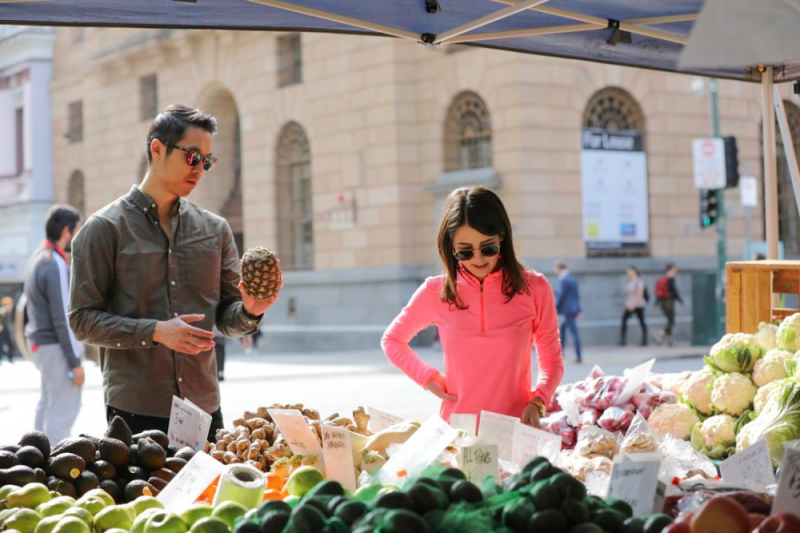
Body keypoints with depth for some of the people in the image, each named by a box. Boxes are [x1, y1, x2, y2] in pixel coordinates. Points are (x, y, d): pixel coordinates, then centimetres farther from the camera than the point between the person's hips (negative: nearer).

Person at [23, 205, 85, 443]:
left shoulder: (38, 256, 9)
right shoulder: (56, 265, -20)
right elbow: (62, 319, -21)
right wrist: (75, 361, -17)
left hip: (39, 341, 10)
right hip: (56, 346, -10)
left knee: (48, 402, 20)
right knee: (63, 410, -6)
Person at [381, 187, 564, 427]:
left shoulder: (534, 289, 2)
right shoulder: (435, 293, 3)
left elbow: (552, 362, 11)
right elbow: (392, 340, 19)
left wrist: (537, 402, -6)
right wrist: (429, 377, 4)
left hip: (515, 428, 0)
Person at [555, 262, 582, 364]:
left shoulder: (563, 280, -15)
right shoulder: (573, 279, 13)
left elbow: (561, 296, -15)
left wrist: (555, 308, -6)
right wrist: (578, 310, 19)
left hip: (568, 310, -9)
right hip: (574, 309, 9)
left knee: (574, 332, -6)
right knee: (562, 329, 17)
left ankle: (579, 357, -4)